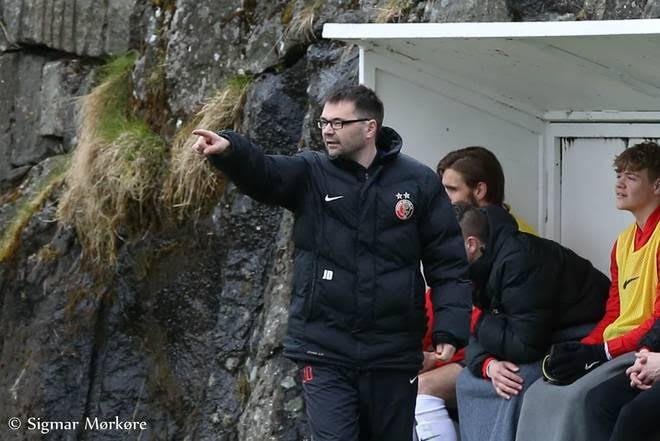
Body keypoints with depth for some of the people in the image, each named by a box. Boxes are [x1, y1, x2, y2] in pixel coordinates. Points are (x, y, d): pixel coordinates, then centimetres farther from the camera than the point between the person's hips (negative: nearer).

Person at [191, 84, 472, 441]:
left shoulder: (418, 183, 1)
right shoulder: (310, 174, 2)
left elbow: (449, 263, 2)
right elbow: (261, 172, -18)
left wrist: (450, 330, -8)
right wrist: (228, 150, -40)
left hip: (393, 355, 1)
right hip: (325, 350, 0)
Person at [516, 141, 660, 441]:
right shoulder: (623, 241, 17)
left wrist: (601, 351, -18)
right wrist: (580, 351, -3)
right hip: (614, 348, 8)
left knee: (574, 398, -26)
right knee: (539, 394, -7)